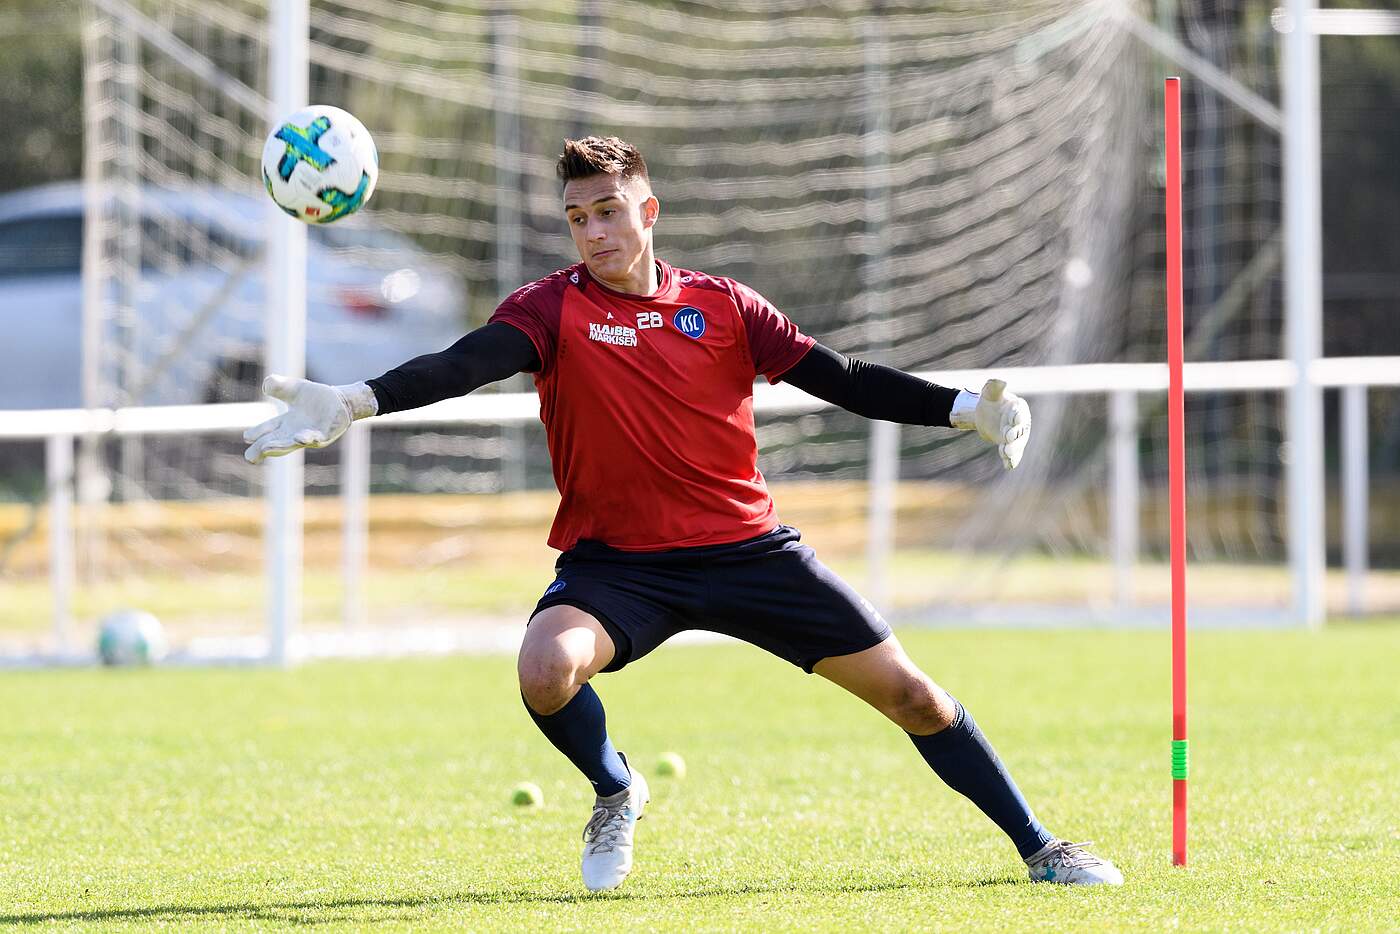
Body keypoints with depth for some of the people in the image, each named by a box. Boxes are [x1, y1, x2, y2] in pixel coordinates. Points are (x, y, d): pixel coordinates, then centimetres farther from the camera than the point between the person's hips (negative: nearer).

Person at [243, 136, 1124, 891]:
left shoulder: (722, 306, 2)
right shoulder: (552, 308, -6)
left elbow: (842, 378, 1)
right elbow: (463, 365, -22)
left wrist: (964, 408, -11)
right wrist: (354, 404, -40)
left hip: (748, 546, 2)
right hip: (614, 560, -1)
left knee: (908, 691, -1)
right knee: (548, 668, -31)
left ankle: (1037, 846, 17)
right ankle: (614, 792, 3)